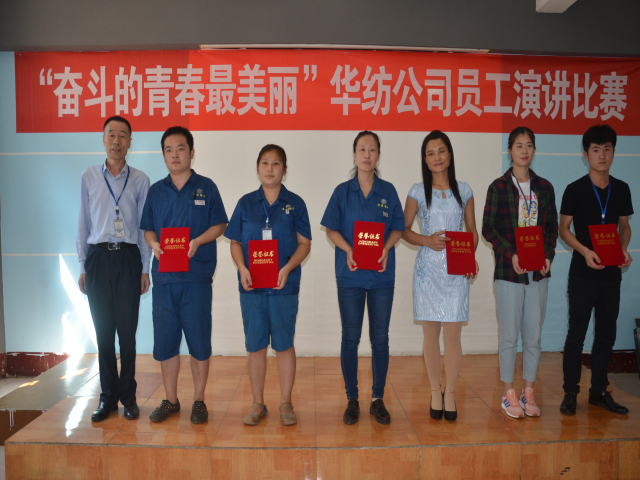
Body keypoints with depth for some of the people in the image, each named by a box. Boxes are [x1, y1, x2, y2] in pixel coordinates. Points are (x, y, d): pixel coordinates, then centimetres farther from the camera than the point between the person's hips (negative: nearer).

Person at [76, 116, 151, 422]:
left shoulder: (140, 180, 4)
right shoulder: (89, 178, 8)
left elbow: (145, 226, 5)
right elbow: (83, 224, 10)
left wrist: (145, 268, 1)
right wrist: (83, 267, 7)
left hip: (128, 258, -1)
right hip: (98, 257, 1)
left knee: (127, 332, 2)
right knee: (103, 332, 6)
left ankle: (128, 397, 15)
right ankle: (108, 397, 18)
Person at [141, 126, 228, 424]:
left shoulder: (206, 187, 3)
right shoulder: (156, 191, 12)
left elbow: (219, 225, 2)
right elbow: (147, 228, 15)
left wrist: (198, 241, -15)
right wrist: (153, 244, -7)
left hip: (197, 276, -3)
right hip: (164, 276, 3)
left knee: (199, 340, 2)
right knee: (164, 340, 8)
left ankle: (199, 401, 17)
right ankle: (170, 400, 23)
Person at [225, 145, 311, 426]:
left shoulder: (294, 204, 3)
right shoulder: (246, 203, 8)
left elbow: (304, 244, 1)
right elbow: (235, 242, 9)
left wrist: (287, 268, -15)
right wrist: (242, 268, -9)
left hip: (284, 285, -1)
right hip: (251, 285, 2)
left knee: (284, 344, 5)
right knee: (255, 346, 8)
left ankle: (285, 403, 20)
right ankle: (258, 404, 22)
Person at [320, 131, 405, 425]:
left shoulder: (388, 191, 6)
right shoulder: (342, 192, 4)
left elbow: (397, 228, 6)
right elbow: (331, 229, 2)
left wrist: (386, 249, -14)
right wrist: (348, 250, -16)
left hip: (382, 274, 1)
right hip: (350, 274, -1)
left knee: (380, 338, 5)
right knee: (350, 337, 4)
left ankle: (378, 399, 19)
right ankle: (352, 400, 17)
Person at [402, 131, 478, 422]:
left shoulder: (463, 190, 9)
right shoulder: (418, 192, 4)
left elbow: (472, 231, 12)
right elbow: (404, 230, 6)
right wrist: (427, 240, -12)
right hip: (428, 269, -1)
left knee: (453, 334, 0)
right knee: (431, 333, 6)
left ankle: (450, 393, 17)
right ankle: (435, 392, 21)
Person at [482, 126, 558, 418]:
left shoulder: (544, 187, 10)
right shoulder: (499, 187, -1)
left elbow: (552, 227, 12)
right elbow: (488, 228, -4)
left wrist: (549, 255, -5)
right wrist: (511, 254, -15)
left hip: (538, 272, 3)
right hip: (508, 271, -3)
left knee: (534, 335, 8)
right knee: (509, 335, 2)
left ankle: (528, 392, 23)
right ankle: (509, 393, 17)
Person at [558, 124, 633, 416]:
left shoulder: (621, 189, 8)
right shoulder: (575, 190, -5)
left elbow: (624, 226, 15)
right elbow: (564, 229, -4)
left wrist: (624, 249, -4)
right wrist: (585, 251, -19)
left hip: (611, 273, 4)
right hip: (583, 274, -4)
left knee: (606, 334, 10)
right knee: (577, 333, 1)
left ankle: (599, 392, 23)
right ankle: (570, 392, 13)